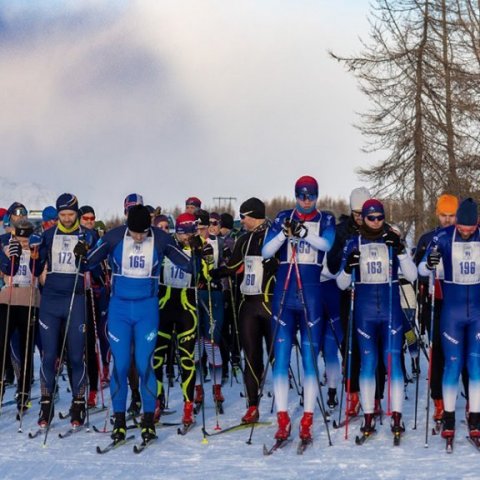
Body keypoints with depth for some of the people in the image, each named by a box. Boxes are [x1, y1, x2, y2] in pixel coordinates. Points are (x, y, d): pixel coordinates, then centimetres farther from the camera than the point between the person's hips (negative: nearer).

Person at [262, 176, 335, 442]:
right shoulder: (283, 218, 9)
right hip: (284, 294, 1)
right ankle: (283, 419, 3)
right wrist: (285, 233, -17)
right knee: (281, 355, -2)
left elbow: (327, 244, -13)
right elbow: (265, 252, 0)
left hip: (312, 295, -1)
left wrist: (303, 232, -31)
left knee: (310, 356, -1)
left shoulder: (325, 220, 7)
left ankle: (307, 421, 4)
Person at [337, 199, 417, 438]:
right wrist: (348, 267, -18)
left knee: (393, 360, -4)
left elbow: (412, 275, -4)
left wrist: (400, 250, -18)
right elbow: (342, 284, 3)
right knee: (367, 362, 2)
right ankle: (368, 417, 7)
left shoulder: (393, 241, 4)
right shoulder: (354, 244, 4)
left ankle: (396, 417, -1)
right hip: (364, 311, 0)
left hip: (391, 309, 0)